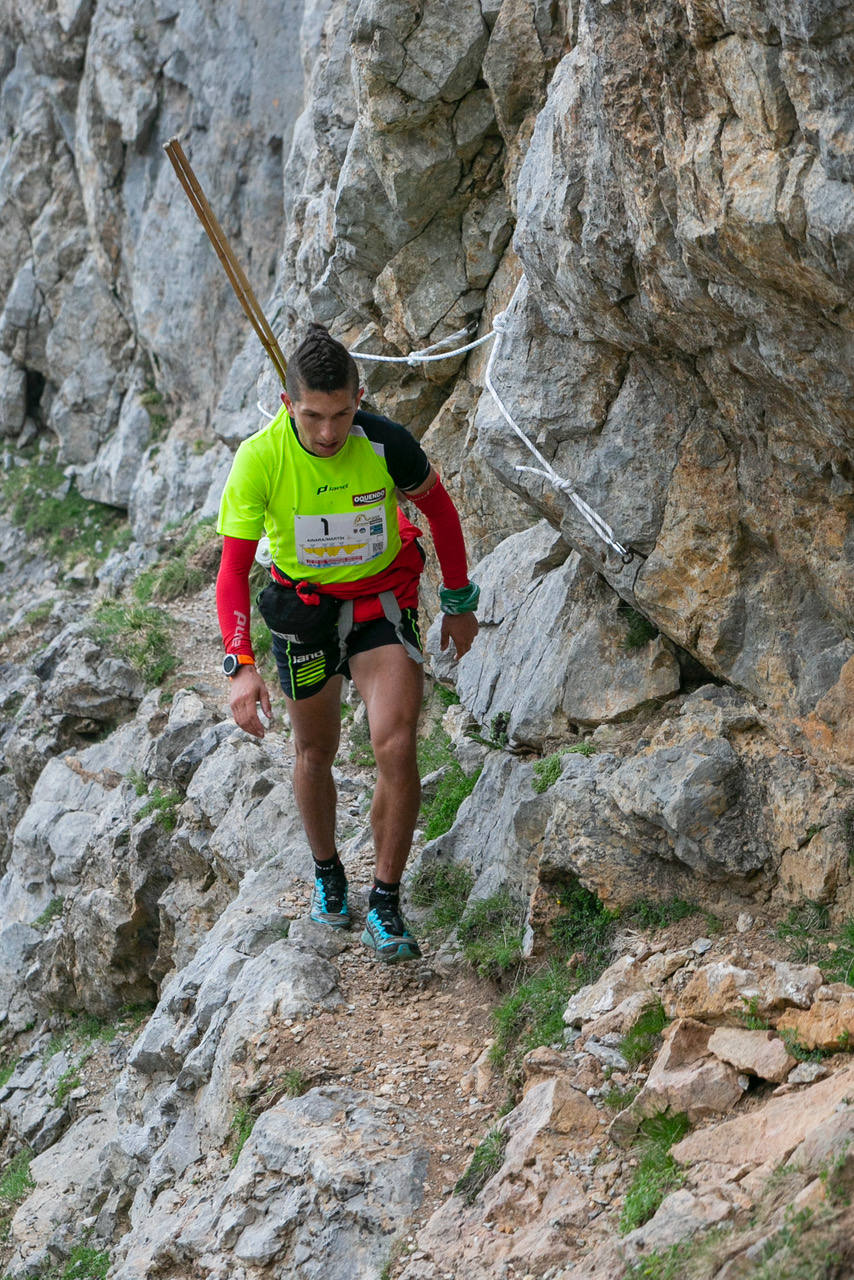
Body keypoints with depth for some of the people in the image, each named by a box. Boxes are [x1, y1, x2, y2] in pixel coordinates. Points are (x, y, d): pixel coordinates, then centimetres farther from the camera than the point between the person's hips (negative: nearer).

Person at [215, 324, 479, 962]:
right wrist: (241, 664, -33)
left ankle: (386, 904, -2)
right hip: (304, 604, 1)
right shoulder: (259, 459, -24)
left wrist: (459, 604, 6)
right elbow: (234, 568, -21)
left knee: (396, 747, -17)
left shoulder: (386, 443, -23)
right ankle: (327, 873, 41)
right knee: (315, 753, 14)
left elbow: (440, 511, -2)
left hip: (383, 601, -1)